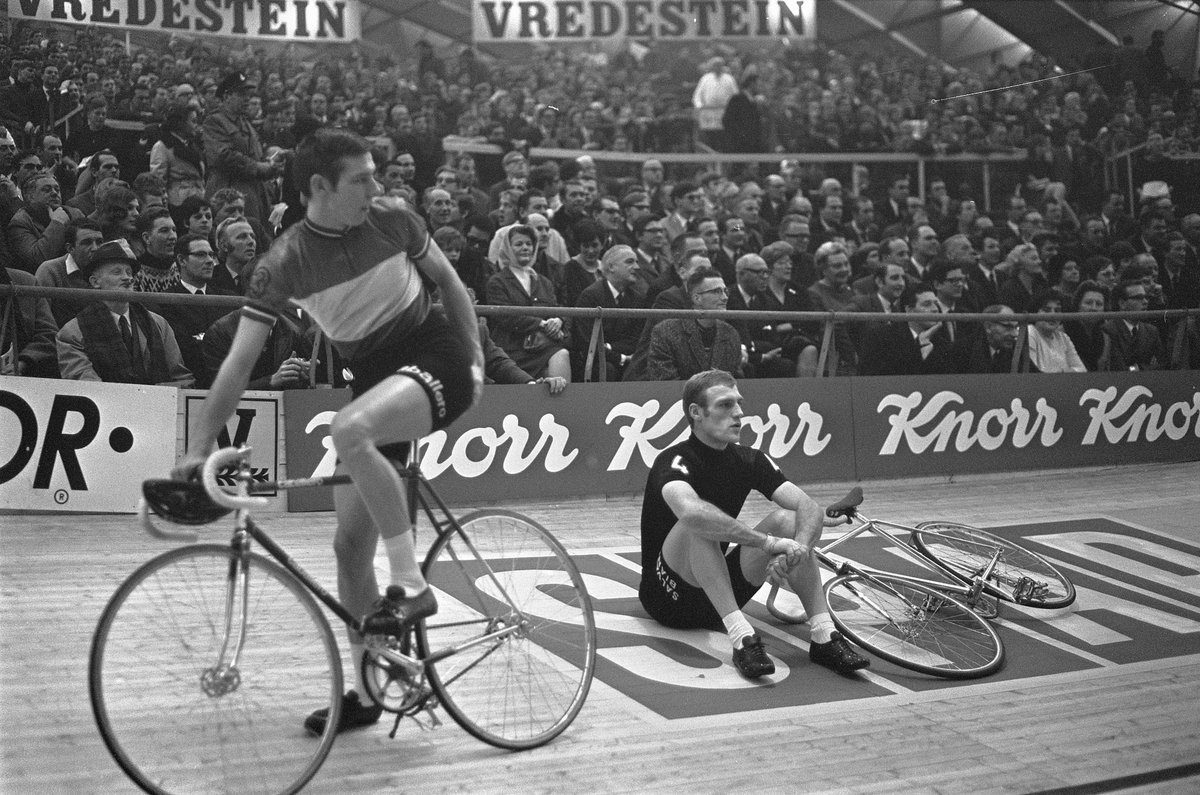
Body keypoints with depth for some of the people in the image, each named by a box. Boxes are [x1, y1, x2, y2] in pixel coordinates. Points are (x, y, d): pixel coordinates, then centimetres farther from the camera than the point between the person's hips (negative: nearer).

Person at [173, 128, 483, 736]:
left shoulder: (391, 217, -10)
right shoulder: (284, 263, -11)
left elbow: (448, 281, 6)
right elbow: (239, 361, -12)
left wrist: (475, 359, 2)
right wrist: (197, 448, -17)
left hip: (435, 356, -3)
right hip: (373, 377, 4)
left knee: (349, 430, -35)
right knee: (350, 543, 3)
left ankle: (410, 584, -21)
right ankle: (362, 690, 19)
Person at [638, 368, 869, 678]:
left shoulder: (749, 460, 0)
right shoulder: (673, 462, -19)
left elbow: (808, 507, -13)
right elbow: (690, 511, -43)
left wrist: (799, 548, -35)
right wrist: (769, 542, -43)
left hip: (722, 590, 6)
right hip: (668, 595, -5)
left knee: (787, 519, -14)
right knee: (701, 526, -33)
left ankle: (824, 635, -22)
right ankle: (741, 637, -38)